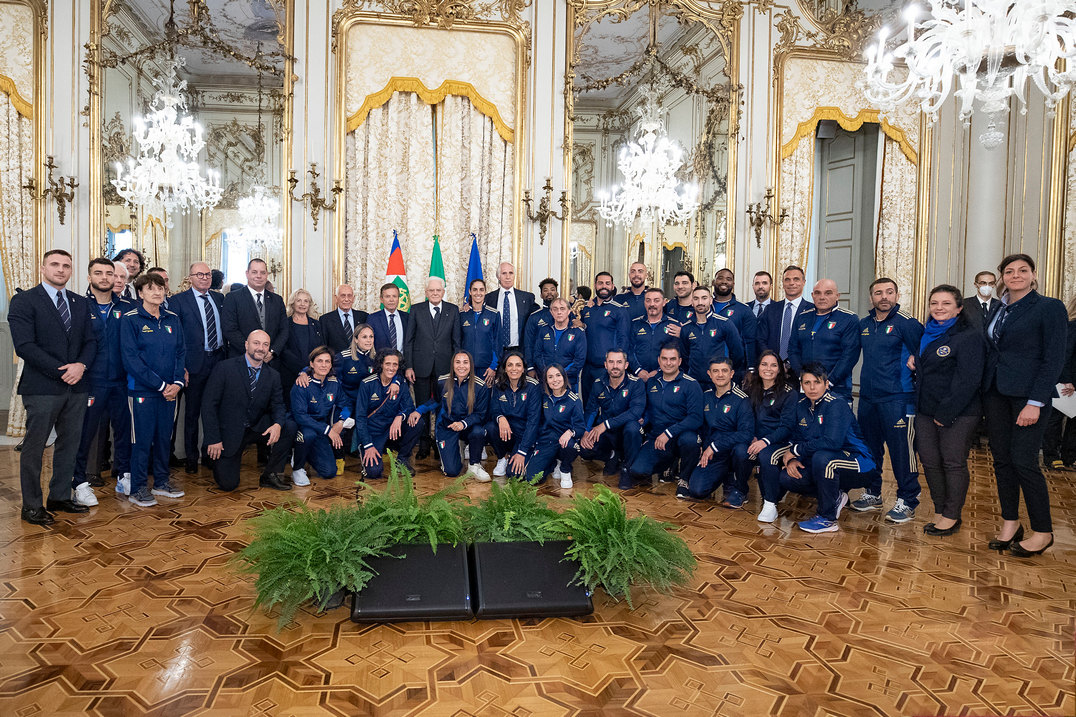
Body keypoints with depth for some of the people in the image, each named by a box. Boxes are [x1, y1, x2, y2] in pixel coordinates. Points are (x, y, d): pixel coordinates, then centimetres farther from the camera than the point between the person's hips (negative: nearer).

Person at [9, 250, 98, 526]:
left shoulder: (81, 303, 13)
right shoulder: (23, 301, -3)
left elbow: (90, 341, 10)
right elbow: (24, 346, -12)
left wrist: (81, 365, -10)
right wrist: (62, 371, -16)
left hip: (76, 387, 5)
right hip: (42, 387, -5)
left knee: (70, 444, 11)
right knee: (34, 447, 3)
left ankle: (60, 497, 23)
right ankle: (31, 505, 14)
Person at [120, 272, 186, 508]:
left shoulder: (172, 319, 10)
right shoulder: (130, 319, -5)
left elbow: (181, 352, 9)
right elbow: (131, 358, -11)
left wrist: (177, 382, -6)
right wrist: (160, 384, -15)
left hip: (170, 389, 5)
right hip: (142, 389, -4)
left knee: (165, 436, 12)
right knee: (142, 438, 0)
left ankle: (162, 481, 25)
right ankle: (138, 488, 11)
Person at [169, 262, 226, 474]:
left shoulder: (219, 298, 11)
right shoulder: (179, 300, -2)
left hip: (218, 359, 4)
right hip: (195, 362, -4)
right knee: (192, 411, 6)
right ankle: (191, 456, 18)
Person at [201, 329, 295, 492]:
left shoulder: (273, 376, 1)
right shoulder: (224, 368, -11)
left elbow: (277, 405, 1)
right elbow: (208, 404, -11)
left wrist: (277, 424, -24)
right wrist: (213, 440, -16)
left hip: (257, 428, 4)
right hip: (230, 432, -3)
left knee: (290, 427, -22)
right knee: (228, 484, -8)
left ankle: (271, 475, -6)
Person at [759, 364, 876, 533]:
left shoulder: (837, 405, -19)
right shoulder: (801, 405, 4)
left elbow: (832, 442, -31)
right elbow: (797, 439, 9)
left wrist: (795, 450, -21)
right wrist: (792, 459, -13)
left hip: (855, 465, -7)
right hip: (823, 466, 7)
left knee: (821, 457, -38)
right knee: (785, 478, -10)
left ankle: (827, 519, -21)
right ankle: (835, 497, 11)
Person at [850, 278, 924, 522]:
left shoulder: (907, 323, -8)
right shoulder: (864, 323, 10)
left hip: (897, 398, -6)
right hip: (867, 397, 6)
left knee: (901, 450, -2)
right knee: (870, 447, 14)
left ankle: (907, 501, 11)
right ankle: (873, 494, 28)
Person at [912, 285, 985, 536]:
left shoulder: (970, 336, -10)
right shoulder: (927, 333, 13)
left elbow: (969, 380, -16)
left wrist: (946, 413, -16)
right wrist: (913, 358, 10)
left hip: (958, 413, -7)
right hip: (926, 410, 7)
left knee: (953, 463, 1)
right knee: (930, 462, 8)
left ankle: (952, 516, 14)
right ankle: (939, 511, 22)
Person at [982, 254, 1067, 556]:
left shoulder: (1049, 307, -4)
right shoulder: (997, 311, 14)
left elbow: (1054, 359, -10)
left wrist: (1035, 402, -16)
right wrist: (984, 392, 4)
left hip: (1027, 395, -6)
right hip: (995, 394, 6)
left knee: (1023, 461, -7)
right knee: (1001, 460, 8)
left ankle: (1042, 532, 9)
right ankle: (1010, 524, 19)